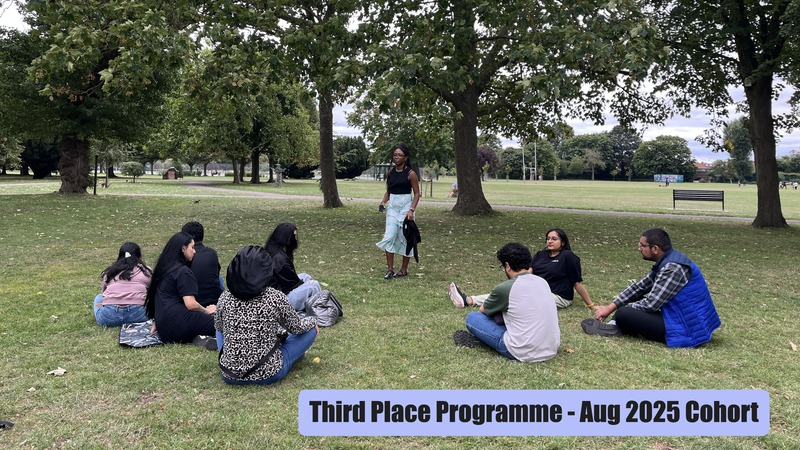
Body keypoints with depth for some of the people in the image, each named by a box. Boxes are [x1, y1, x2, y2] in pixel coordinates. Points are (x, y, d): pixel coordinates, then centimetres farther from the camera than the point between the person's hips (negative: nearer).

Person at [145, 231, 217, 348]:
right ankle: (202, 338, -35)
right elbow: (190, 304, -14)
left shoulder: (164, 267, 18)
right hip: (178, 323, -9)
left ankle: (197, 337, -14)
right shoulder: (183, 271, -9)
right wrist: (207, 311, 3)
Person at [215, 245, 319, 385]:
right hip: (268, 374, -3)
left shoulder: (225, 298, -9)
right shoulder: (275, 297, -17)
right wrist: (313, 320, 20)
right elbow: (297, 328, -1)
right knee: (310, 329, 15)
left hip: (230, 375, 4)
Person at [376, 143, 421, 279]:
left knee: (405, 238, 4)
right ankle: (390, 269, 0)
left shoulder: (410, 173, -8)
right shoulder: (390, 172, 6)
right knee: (389, 237, -6)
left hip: (405, 207, -4)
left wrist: (411, 210, -17)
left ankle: (404, 269, 17)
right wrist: (383, 202, -2)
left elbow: (417, 193, -6)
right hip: (392, 207, 4)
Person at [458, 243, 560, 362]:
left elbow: (482, 310, 10)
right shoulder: (542, 281, 7)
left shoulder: (504, 288, -11)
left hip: (525, 353, -7)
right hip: (552, 349, 7)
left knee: (472, 317, 5)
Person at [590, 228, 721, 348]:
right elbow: (639, 287, 11)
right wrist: (610, 307, 4)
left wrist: (621, 309, -7)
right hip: (683, 318, 10)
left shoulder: (673, 268, -24)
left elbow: (650, 305, -24)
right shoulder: (666, 262, 6)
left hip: (687, 330, -10)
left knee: (623, 315, -22)